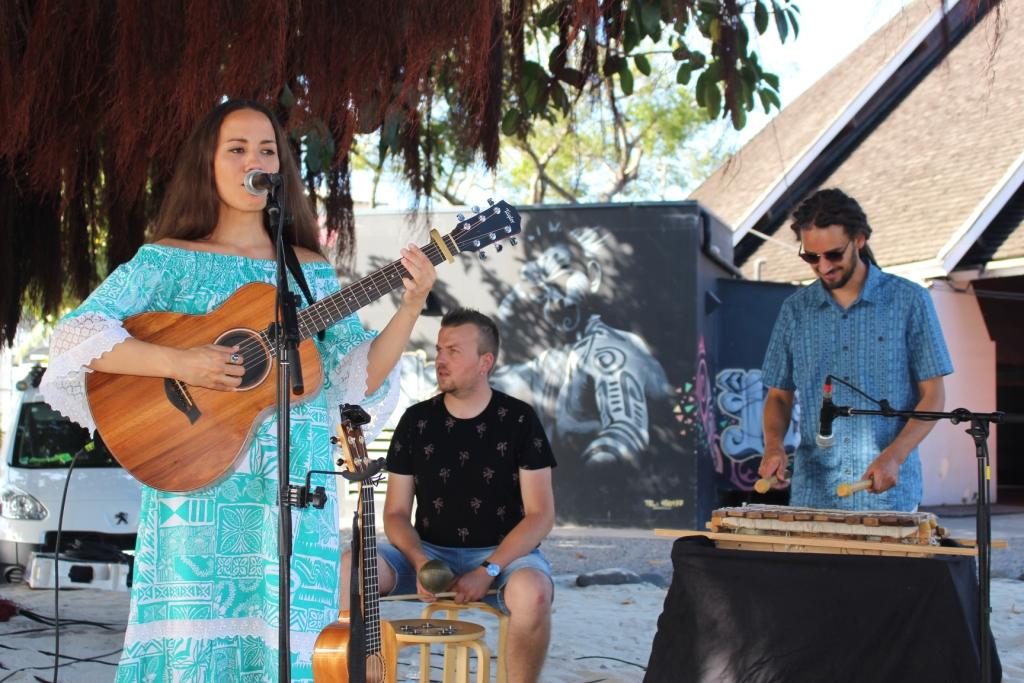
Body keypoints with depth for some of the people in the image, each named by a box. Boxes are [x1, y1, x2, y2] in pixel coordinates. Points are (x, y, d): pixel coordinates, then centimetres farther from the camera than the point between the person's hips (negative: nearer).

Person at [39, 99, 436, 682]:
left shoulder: (312, 272, 13)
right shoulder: (168, 260, 4)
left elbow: (359, 378, 6)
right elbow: (75, 337, -6)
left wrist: (410, 308, -8)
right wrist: (179, 363, -18)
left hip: (295, 493, 3)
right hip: (198, 493, -2)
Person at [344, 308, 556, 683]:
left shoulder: (519, 420, -5)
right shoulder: (416, 420, 3)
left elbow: (540, 515, -7)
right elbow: (396, 512, 4)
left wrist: (489, 570, -20)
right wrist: (421, 563, -17)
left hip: (503, 553, -2)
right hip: (428, 551, 3)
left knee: (532, 593, -38)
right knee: (349, 572, -25)